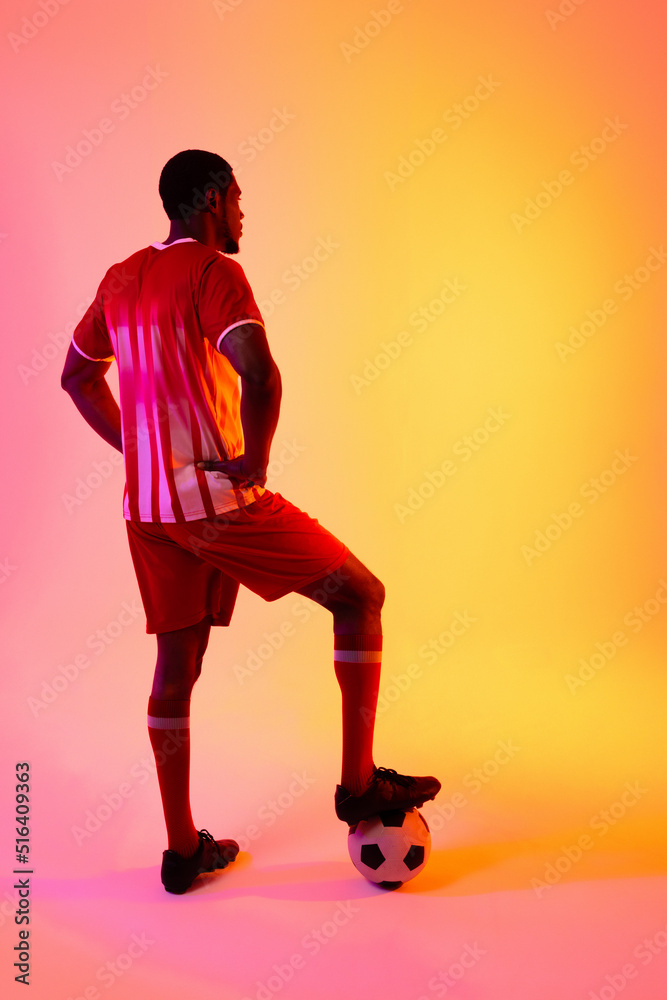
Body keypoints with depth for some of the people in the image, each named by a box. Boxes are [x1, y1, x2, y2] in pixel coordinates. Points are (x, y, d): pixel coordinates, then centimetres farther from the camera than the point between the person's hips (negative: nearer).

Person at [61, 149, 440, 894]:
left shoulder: (121, 278, 13)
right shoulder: (213, 271, -10)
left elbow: (77, 375, 23)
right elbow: (259, 374, -28)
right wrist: (255, 461, -13)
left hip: (146, 505, 8)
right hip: (217, 500, -8)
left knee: (176, 665, 16)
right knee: (360, 595, 5)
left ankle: (182, 849, 26)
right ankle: (358, 782, 9)